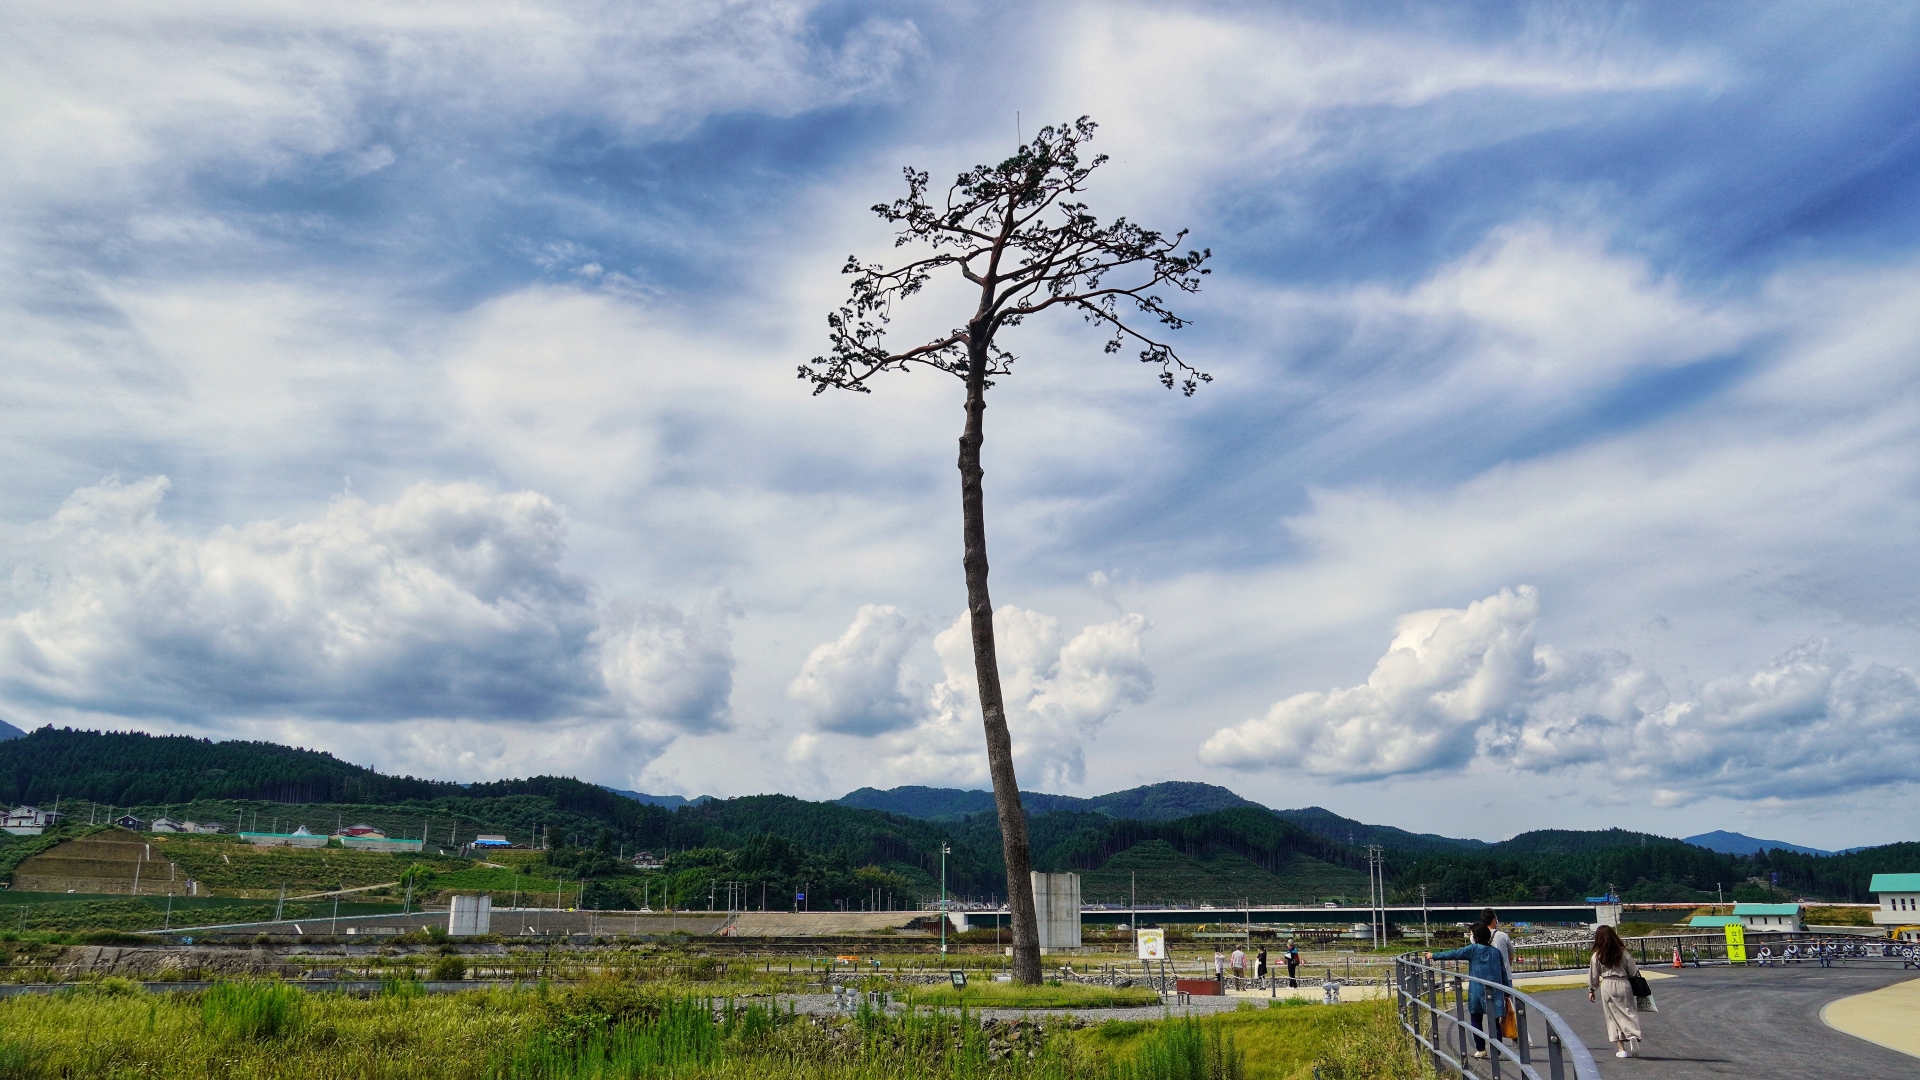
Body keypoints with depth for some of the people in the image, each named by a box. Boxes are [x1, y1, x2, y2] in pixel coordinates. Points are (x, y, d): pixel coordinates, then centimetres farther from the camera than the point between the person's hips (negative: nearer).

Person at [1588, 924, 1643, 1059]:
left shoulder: (1597, 956, -5)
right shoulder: (1624, 953, -2)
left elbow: (1593, 976, 3)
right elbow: (1633, 972, 4)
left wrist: (1591, 990, 18)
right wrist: (1636, 986, 23)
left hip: (1607, 986, -1)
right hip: (1624, 984, 1)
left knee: (1613, 1017, 7)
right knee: (1628, 1012, 10)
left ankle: (1621, 1049, 7)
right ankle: (1633, 1035, -19)